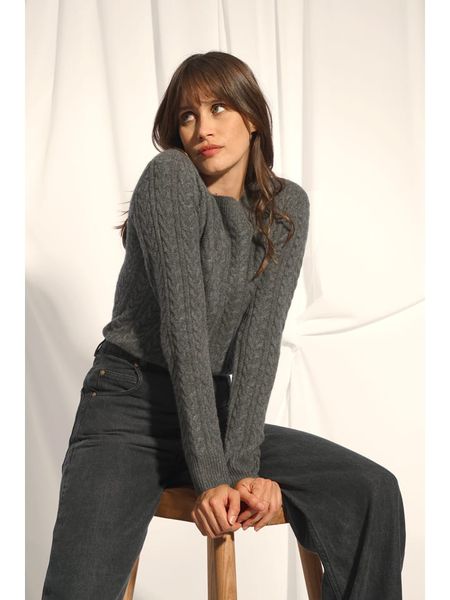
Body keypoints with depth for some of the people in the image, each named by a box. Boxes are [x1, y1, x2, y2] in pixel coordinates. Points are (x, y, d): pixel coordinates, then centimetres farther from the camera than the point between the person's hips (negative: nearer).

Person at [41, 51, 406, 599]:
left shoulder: (287, 206, 3)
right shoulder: (170, 176, -11)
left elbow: (261, 338, -7)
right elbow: (183, 327, -18)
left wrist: (242, 466, -19)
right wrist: (211, 475, -21)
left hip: (216, 409, 4)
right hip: (128, 409, -4)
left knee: (374, 493, -15)